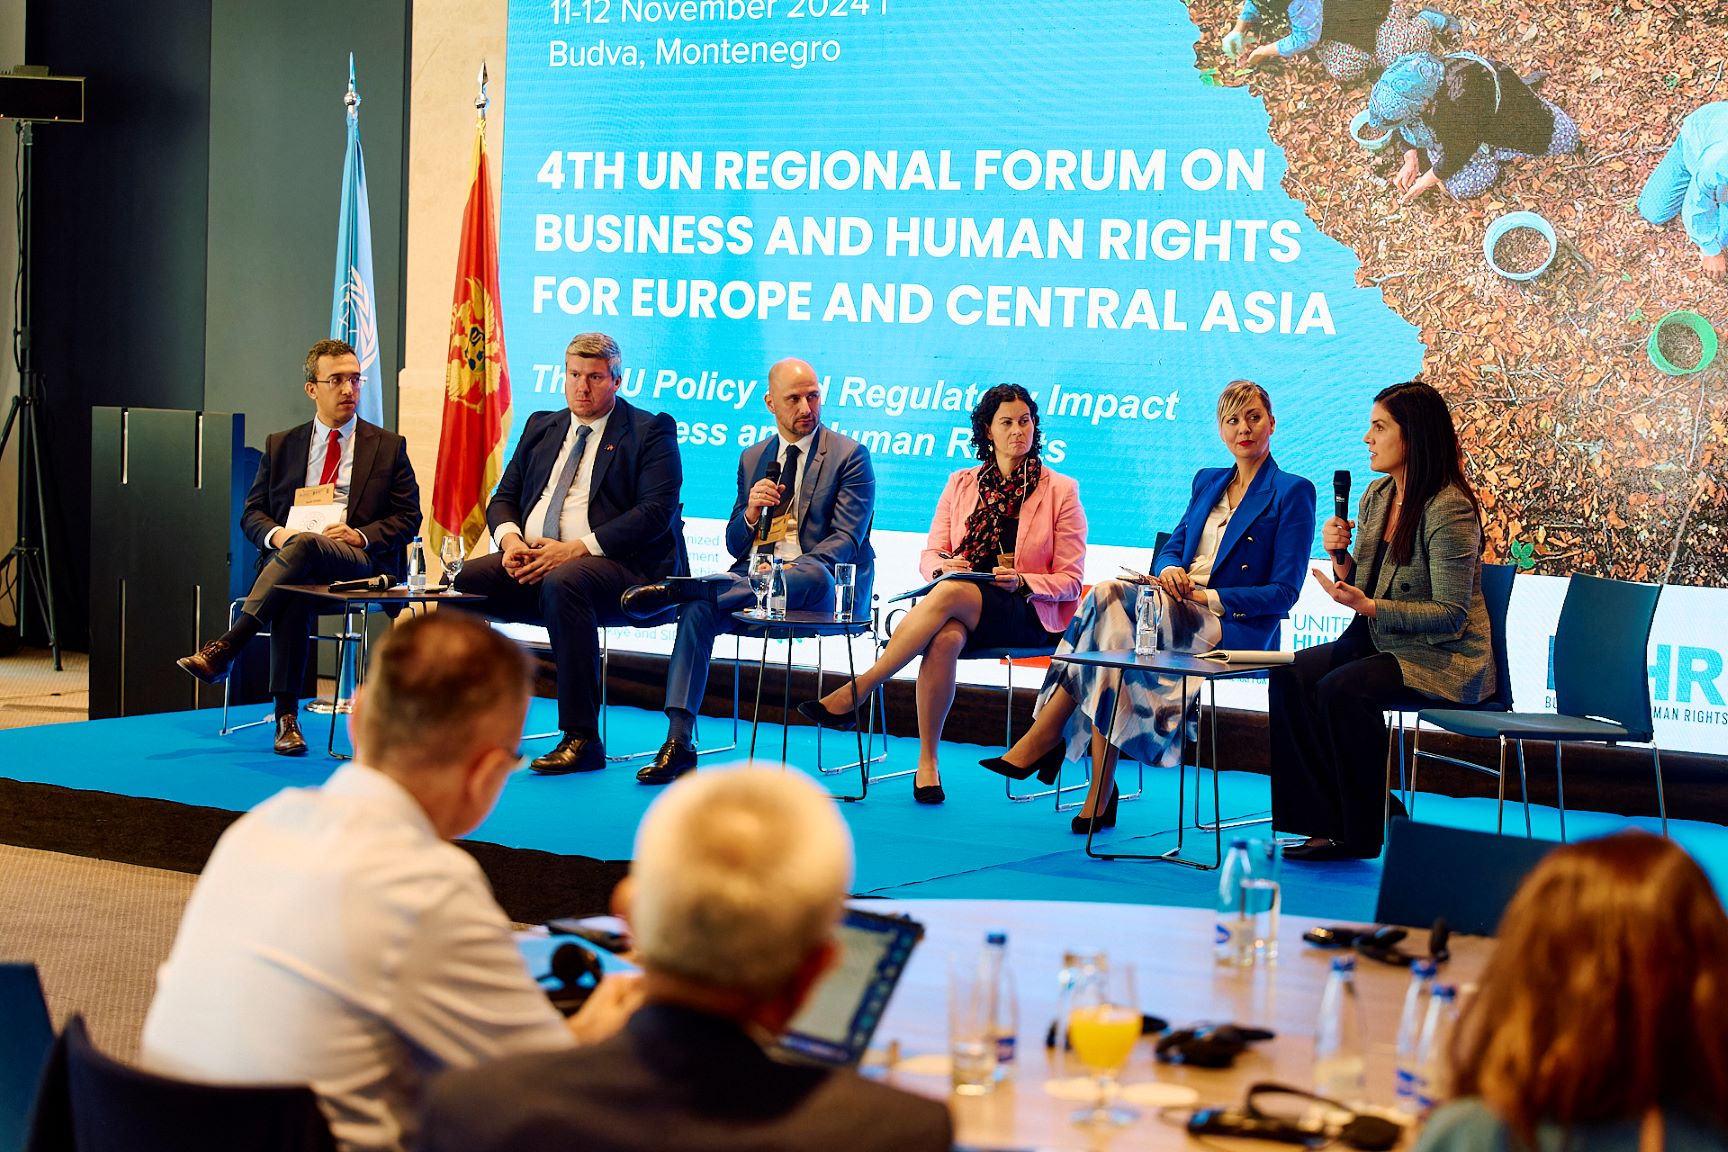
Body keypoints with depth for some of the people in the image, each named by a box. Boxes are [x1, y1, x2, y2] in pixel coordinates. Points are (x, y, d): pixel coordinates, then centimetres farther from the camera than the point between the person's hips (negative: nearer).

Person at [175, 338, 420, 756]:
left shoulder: (388, 447, 14)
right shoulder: (281, 446, 20)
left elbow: (407, 518, 9)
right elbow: (252, 513, 17)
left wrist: (360, 535, -10)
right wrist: (275, 534, -8)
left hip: (359, 563, -2)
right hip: (287, 558, 2)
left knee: (304, 546, -37)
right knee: (292, 591, -37)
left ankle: (227, 647, -39)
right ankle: (286, 715, -40)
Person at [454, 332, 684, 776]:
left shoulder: (650, 432, 3)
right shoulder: (541, 427, 22)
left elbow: (656, 511, -10)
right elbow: (503, 498, 20)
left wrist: (576, 548, -19)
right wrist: (510, 538, -6)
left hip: (613, 564, -6)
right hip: (530, 562, 6)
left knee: (562, 583, -39)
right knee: (461, 580, -20)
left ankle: (582, 738, -34)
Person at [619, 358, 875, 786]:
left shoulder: (850, 455, 3)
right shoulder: (752, 458, 19)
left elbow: (846, 540, -6)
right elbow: (735, 545, 16)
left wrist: (791, 572, -21)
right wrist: (751, 512, -7)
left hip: (819, 582, -4)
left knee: (811, 575, -41)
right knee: (698, 609, -27)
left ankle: (678, 589, -37)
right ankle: (679, 741, -30)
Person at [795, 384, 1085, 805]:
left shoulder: (1061, 490, 5)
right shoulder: (961, 484, 15)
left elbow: (1070, 581, 3)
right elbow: (930, 556, 12)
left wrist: (1021, 582, -15)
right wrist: (943, 566, -12)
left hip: (1029, 614, -3)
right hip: (961, 610, 3)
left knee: (951, 593, -36)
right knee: (946, 638, -37)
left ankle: (854, 692, -36)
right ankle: (927, 762, -31)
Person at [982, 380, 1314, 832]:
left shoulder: (1293, 492, 0)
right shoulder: (1207, 481, 22)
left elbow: (1283, 591, -6)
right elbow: (1172, 548, 19)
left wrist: (1208, 597, -13)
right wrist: (1171, 570, -6)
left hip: (1236, 627, -6)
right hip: (1180, 607, 6)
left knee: (1108, 597, -28)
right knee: (1109, 598, -29)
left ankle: (1042, 739, -25)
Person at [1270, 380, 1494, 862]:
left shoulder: (1449, 510, -17)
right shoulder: (1376, 496, 9)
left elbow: (1450, 617, -19)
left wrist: (1368, 606, -27)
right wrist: (1340, 557, -5)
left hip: (1443, 659, -8)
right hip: (1380, 642, 8)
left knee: (1341, 689, -31)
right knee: (1290, 676, -14)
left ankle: (1361, 834, -16)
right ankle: (1326, 821, -12)